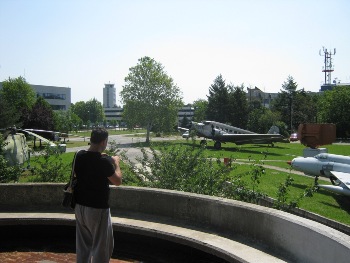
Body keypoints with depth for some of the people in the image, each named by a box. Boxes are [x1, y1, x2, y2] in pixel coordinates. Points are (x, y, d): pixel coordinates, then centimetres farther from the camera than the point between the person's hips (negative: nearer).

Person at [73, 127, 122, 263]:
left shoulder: (79, 156, -2)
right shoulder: (104, 161, -22)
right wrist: (116, 163, 2)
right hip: (98, 209, -7)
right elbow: (118, 181, -12)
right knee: (101, 246, 8)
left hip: (80, 206, 7)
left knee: (83, 244, 19)